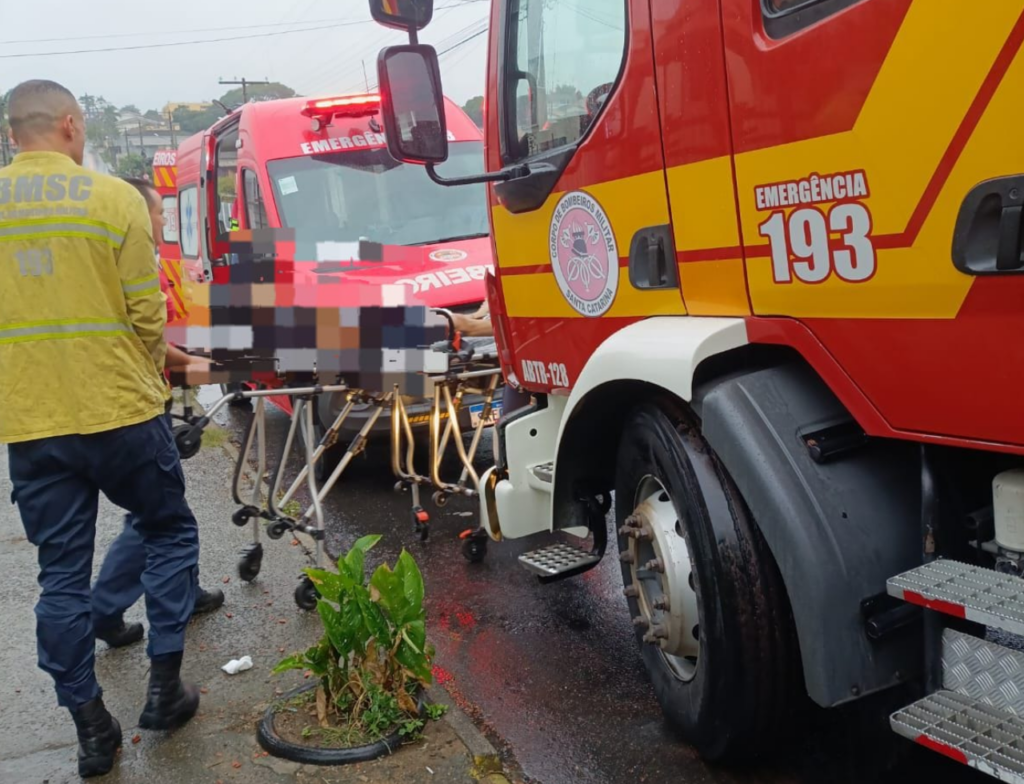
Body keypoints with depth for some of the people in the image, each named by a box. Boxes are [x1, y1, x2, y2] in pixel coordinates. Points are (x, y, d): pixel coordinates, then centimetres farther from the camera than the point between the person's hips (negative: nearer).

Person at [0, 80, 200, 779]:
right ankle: (164, 686, 18)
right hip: (121, 413, -3)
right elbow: (148, 315, -8)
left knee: (61, 573, 12)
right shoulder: (114, 198, -8)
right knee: (170, 533, 18)